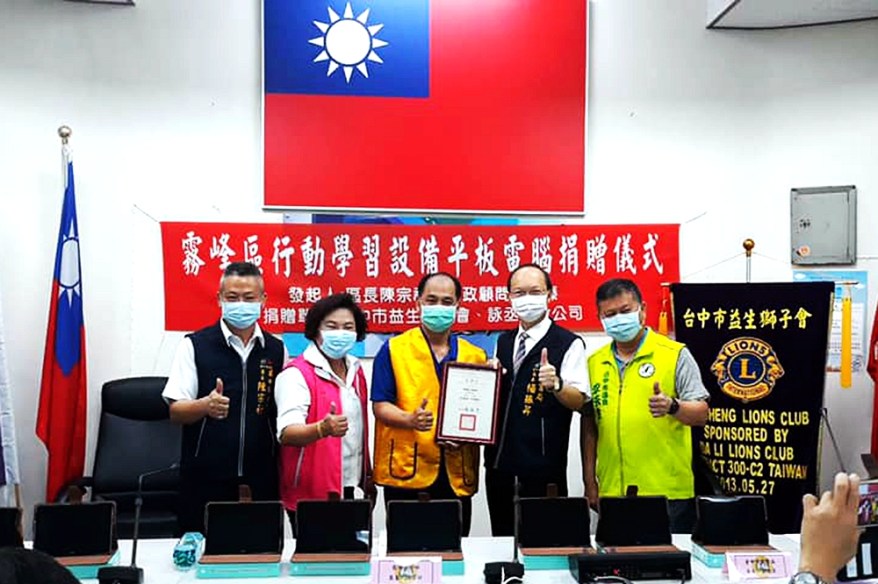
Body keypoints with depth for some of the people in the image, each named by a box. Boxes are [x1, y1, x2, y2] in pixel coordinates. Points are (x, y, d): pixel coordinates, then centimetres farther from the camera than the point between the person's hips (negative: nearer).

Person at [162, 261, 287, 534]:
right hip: (205, 478, -2)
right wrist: (206, 406, -24)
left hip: (260, 479, 2)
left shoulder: (276, 350, 6)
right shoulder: (195, 345, -2)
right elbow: (176, 411, -4)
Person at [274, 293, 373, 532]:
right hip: (311, 494, -7)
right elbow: (286, 433, -25)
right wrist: (322, 429, -43)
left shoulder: (354, 369, 8)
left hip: (348, 487, 7)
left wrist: (367, 478, 15)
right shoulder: (296, 374, -14)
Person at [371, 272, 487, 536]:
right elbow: (380, 406, -3)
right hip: (406, 472, -3)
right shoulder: (393, 350, 1)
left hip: (457, 475, 3)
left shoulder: (474, 355, 11)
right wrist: (410, 419, -22)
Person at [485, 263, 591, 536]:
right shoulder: (503, 342, 13)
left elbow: (579, 401, -13)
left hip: (543, 469, -6)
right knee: (502, 537, 15)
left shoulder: (569, 344, -6)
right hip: (500, 463, 6)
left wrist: (556, 384, -32)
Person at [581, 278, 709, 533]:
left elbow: (701, 414, -4)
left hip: (668, 492, -3)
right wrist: (590, 482, 10)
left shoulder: (675, 354, -1)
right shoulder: (594, 363, 9)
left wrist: (672, 406, -24)